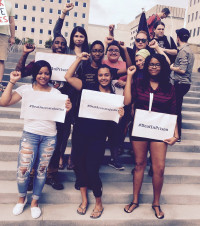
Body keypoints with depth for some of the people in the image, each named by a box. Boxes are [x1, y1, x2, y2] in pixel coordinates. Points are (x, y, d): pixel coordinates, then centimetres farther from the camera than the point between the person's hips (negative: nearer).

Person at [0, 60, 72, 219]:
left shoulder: (55, 93, 7)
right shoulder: (26, 89, 2)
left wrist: (68, 109, -16)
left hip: (49, 136, 1)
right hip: (30, 134, -1)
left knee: (41, 170, 9)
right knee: (23, 169, -2)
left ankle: (35, 201, 31)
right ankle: (22, 197, 29)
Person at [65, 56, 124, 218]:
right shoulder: (89, 88, 2)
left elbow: (114, 122, 5)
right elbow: (69, 77, -4)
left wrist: (120, 115, -16)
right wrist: (80, 59, -1)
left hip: (98, 139, -2)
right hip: (80, 134, 2)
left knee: (92, 170, -1)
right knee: (80, 166, 11)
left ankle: (99, 203, 25)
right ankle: (84, 200, 33)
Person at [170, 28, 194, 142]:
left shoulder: (183, 50, -14)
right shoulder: (188, 50, 18)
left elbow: (182, 70, -22)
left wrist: (171, 67, -7)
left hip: (180, 83, -10)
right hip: (185, 83, 10)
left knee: (176, 108, -4)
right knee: (177, 108, 15)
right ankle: (176, 132, 24)